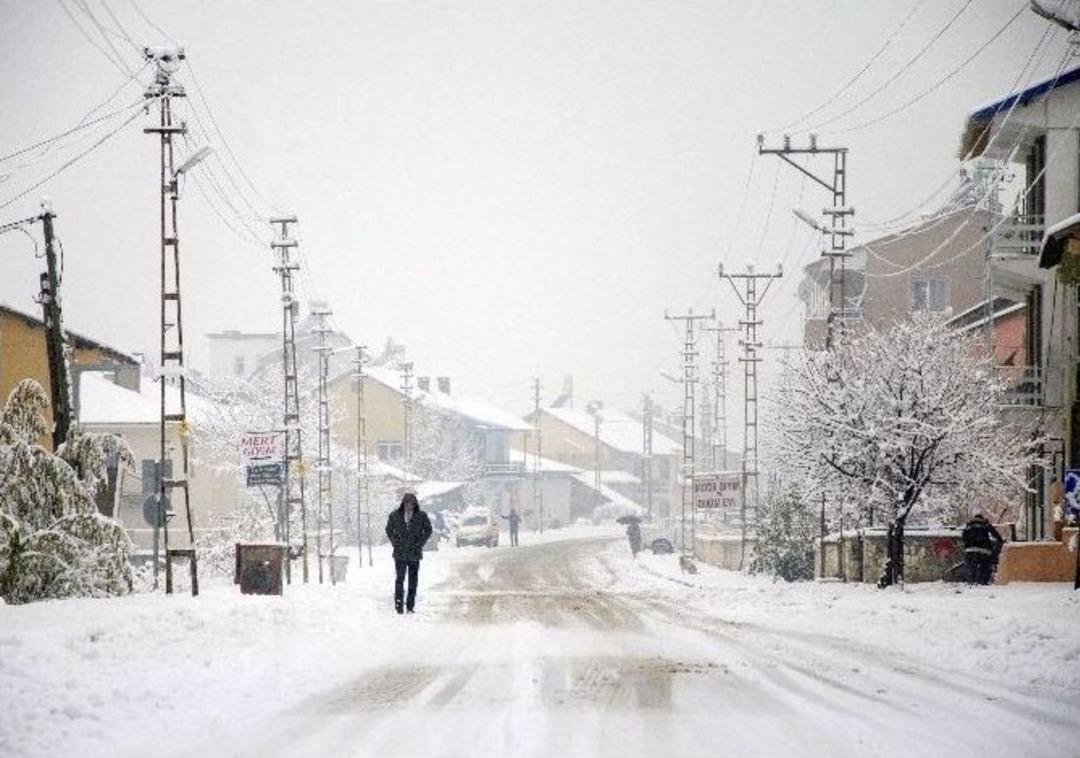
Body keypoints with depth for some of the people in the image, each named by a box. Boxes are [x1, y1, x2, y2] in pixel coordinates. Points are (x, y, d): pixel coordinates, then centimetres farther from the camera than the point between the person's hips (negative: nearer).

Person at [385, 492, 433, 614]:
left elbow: (428, 530, 9)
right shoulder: (395, 515, 2)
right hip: (400, 553, -1)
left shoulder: (421, 516, 1)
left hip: (415, 553, 1)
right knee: (400, 578, -9)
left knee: (413, 580, 4)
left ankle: (410, 606, 11)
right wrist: (395, 543, 1)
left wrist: (420, 543, -1)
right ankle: (398, 604, -4)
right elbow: (389, 530, 13)